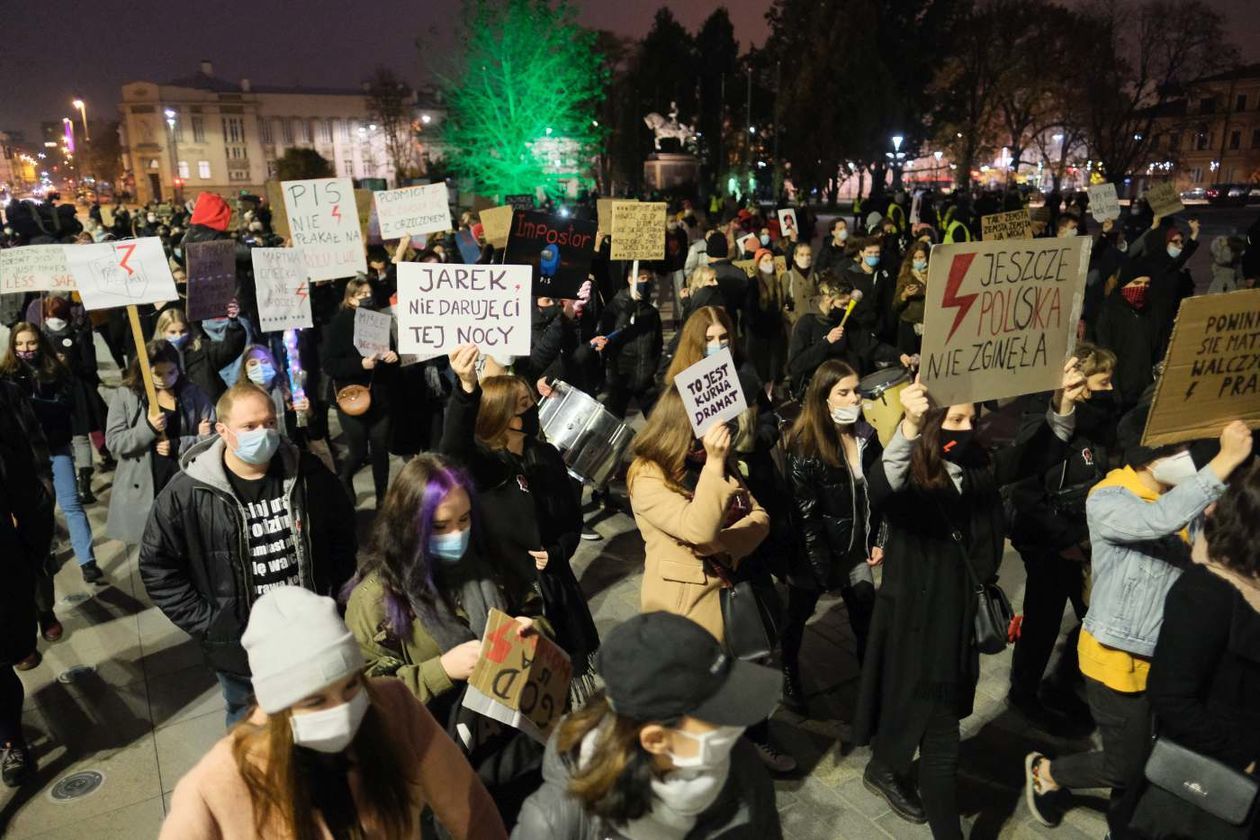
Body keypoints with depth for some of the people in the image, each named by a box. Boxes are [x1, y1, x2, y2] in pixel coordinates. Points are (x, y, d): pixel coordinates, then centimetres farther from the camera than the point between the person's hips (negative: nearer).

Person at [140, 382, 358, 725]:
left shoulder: (308, 472, -8)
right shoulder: (185, 494, -16)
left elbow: (344, 534, 6)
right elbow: (157, 568, -7)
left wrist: (330, 593, 2)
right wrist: (207, 624, -10)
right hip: (240, 647, -2)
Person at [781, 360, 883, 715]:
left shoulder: (866, 436, -3)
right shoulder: (805, 446, -21)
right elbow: (804, 513, -19)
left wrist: (879, 541, 5)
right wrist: (822, 568, -18)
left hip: (855, 550, 5)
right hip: (814, 553, -5)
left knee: (867, 619, 15)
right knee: (797, 616, 16)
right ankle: (789, 678, 38)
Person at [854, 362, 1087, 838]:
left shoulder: (979, 472, 0)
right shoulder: (910, 482, -21)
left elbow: (1037, 454, 1)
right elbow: (879, 492, -44)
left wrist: (1063, 404, -17)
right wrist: (909, 426, -59)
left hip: (961, 619, 7)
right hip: (917, 623, -7)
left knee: (935, 717, 25)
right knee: (941, 739, 1)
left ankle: (884, 770, 50)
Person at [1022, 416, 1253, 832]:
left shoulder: (1180, 494, -1)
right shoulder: (1106, 500, -22)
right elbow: (1159, 519, -42)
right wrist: (1225, 460, -41)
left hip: (1164, 654, 6)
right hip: (1118, 657, -6)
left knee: (1150, 758, 18)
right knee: (1125, 764, 6)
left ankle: (1123, 822, 43)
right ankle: (1044, 771, 33)